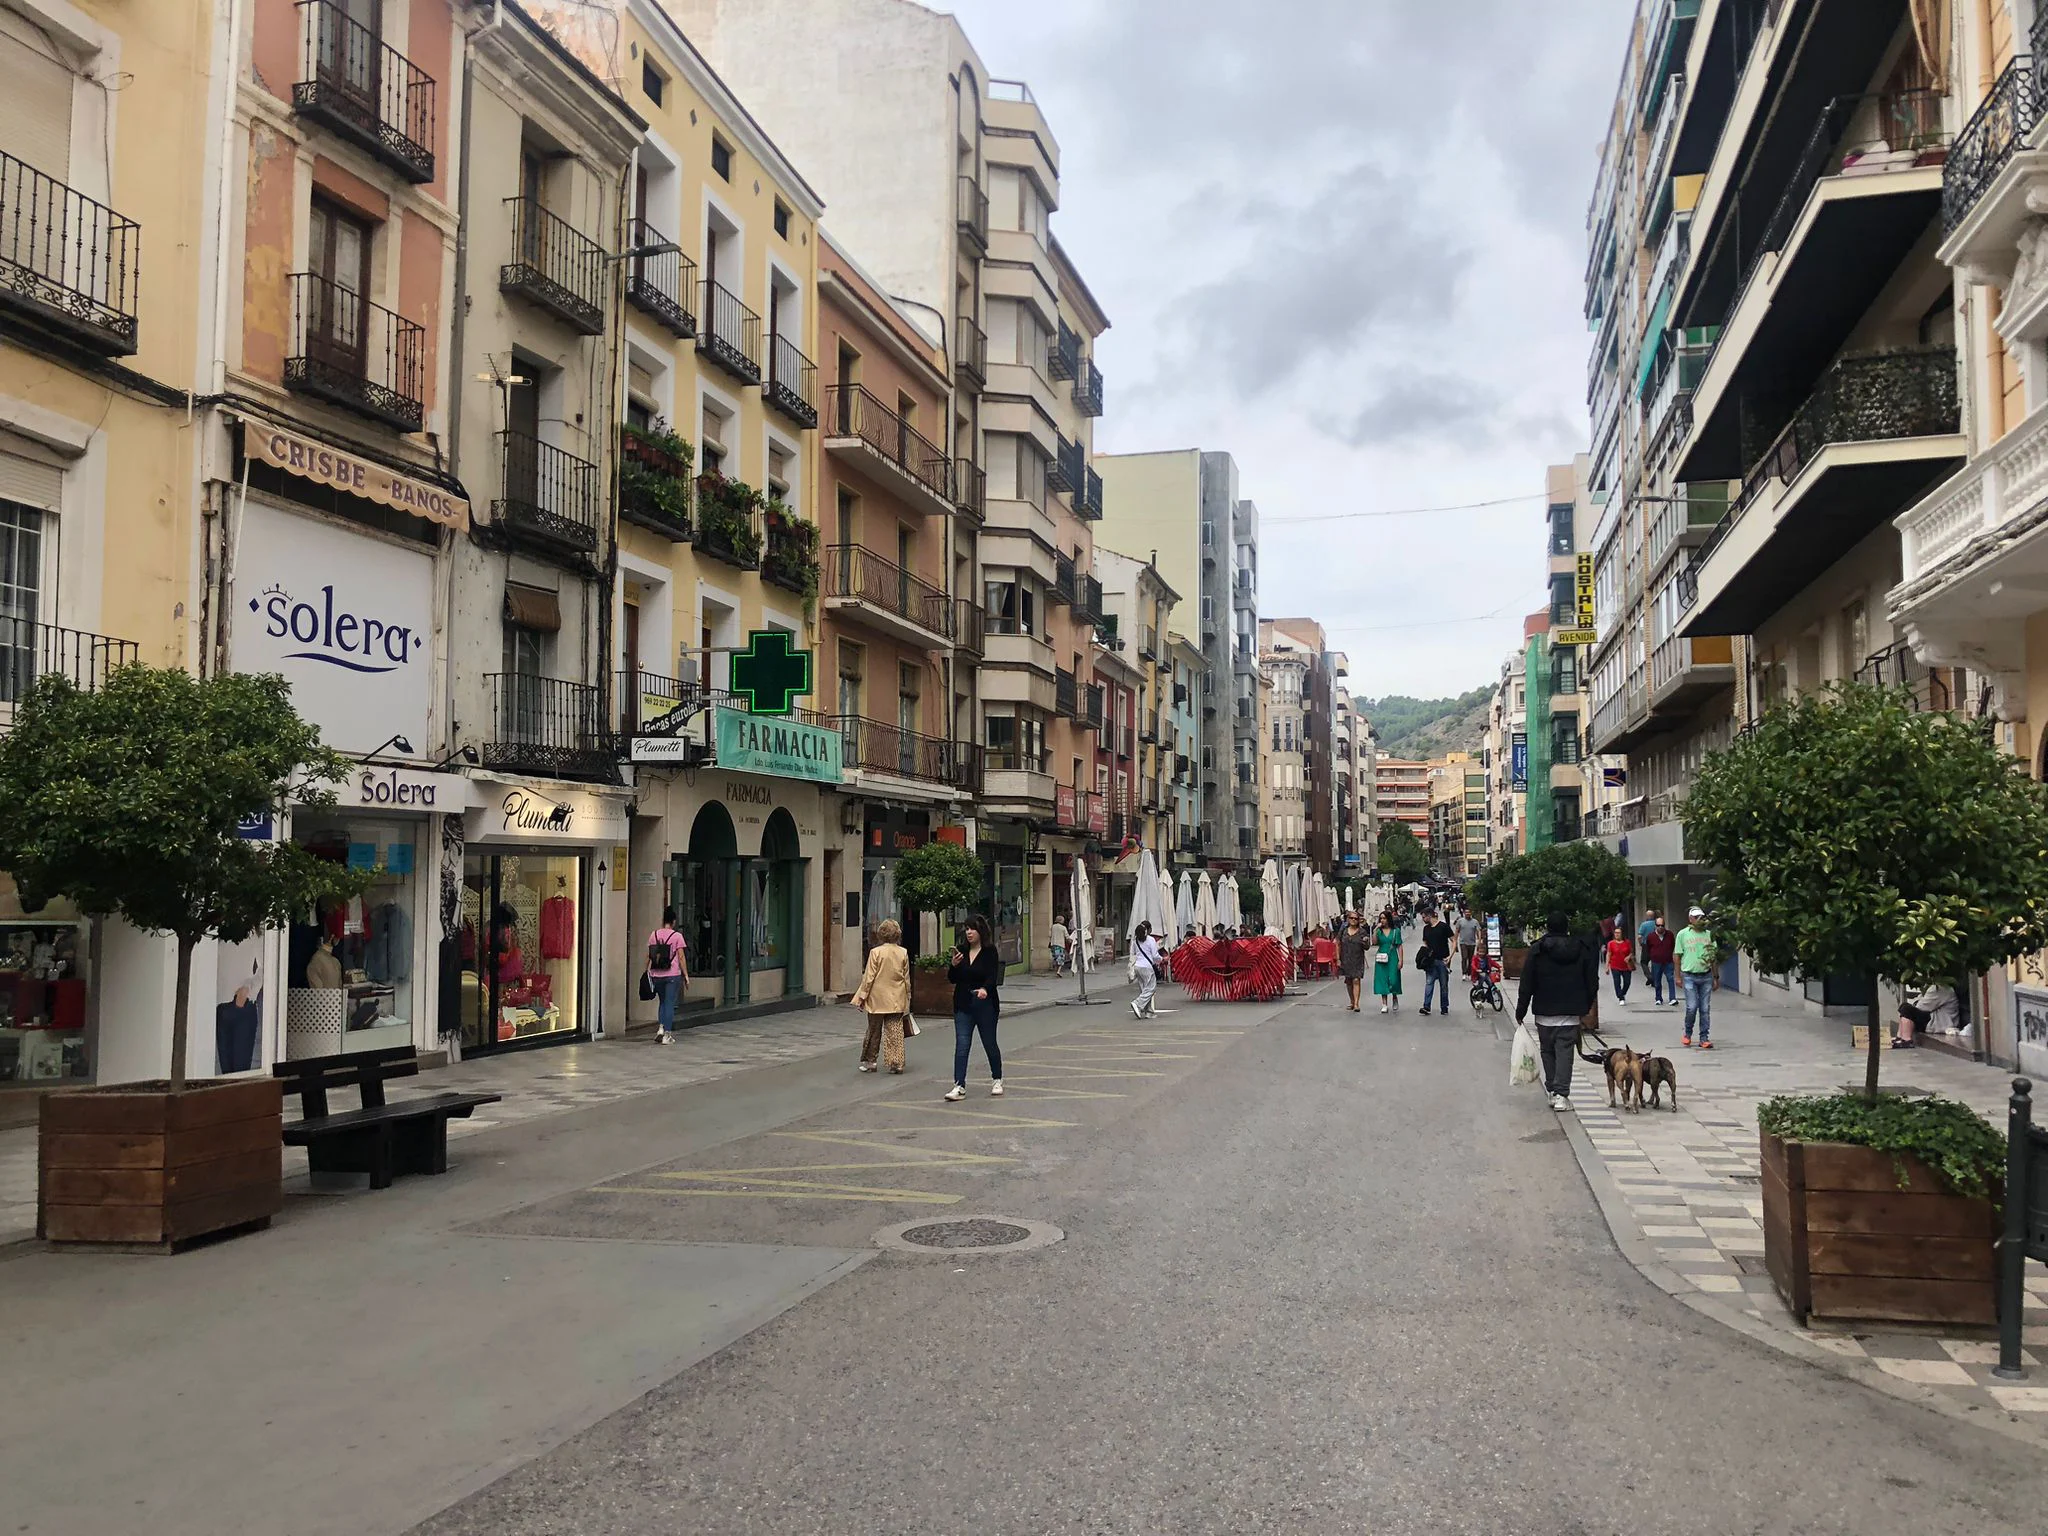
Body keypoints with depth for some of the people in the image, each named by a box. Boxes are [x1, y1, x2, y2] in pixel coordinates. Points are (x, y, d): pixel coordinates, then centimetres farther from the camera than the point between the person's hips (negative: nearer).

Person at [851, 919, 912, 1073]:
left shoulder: (875, 952, -11)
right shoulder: (903, 953, -2)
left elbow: (869, 978, -10)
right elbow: (907, 979, 5)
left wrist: (862, 997, -1)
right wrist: (907, 999, 15)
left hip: (877, 999, -2)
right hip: (897, 1000, 2)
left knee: (874, 1031, 10)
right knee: (896, 1031, 5)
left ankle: (869, 1062, 20)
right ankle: (896, 1063, 2)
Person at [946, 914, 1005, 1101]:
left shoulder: (990, 952, -7)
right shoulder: (961, 950, 5)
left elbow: (993, 977, -17)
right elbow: (952, 979, 8)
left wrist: (985, 989, -37)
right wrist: (954, 965, -12)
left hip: (985, 1004, -3)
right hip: (963, 1005, 3)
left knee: (990, 1043, 10)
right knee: (961, 1045, -5)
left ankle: (997, 1080, 30)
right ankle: (959, 1086, -7)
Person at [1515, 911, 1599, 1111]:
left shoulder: (1537, 951, -4)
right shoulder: (1582, 950, 1)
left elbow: (1527, 984, -4)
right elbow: (1592, 982, 6)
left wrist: (1520, 1011, 3)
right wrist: (1585, 1006, 19)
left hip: (1544, 1012, 0)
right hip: (1570, 1013, 1)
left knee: (1548, 1052, 12)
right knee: (1565, 1051, -1)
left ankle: (1552, 1091, 15)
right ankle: (1561, 1094, -10)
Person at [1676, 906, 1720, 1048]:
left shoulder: (1708, 934, 9)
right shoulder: (1683, 934, 1)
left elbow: (1713, 957, 14)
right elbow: (1678, 956, 2)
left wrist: (1716, 977, 12)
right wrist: (1678, 976, -1)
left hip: (1706, 976, 3)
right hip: (1689, 976, -3)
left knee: (1705, 1009, 3)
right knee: (1692, 1007, -8)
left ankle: (1704, 1038, 9)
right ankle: (1688, 1034, 14)